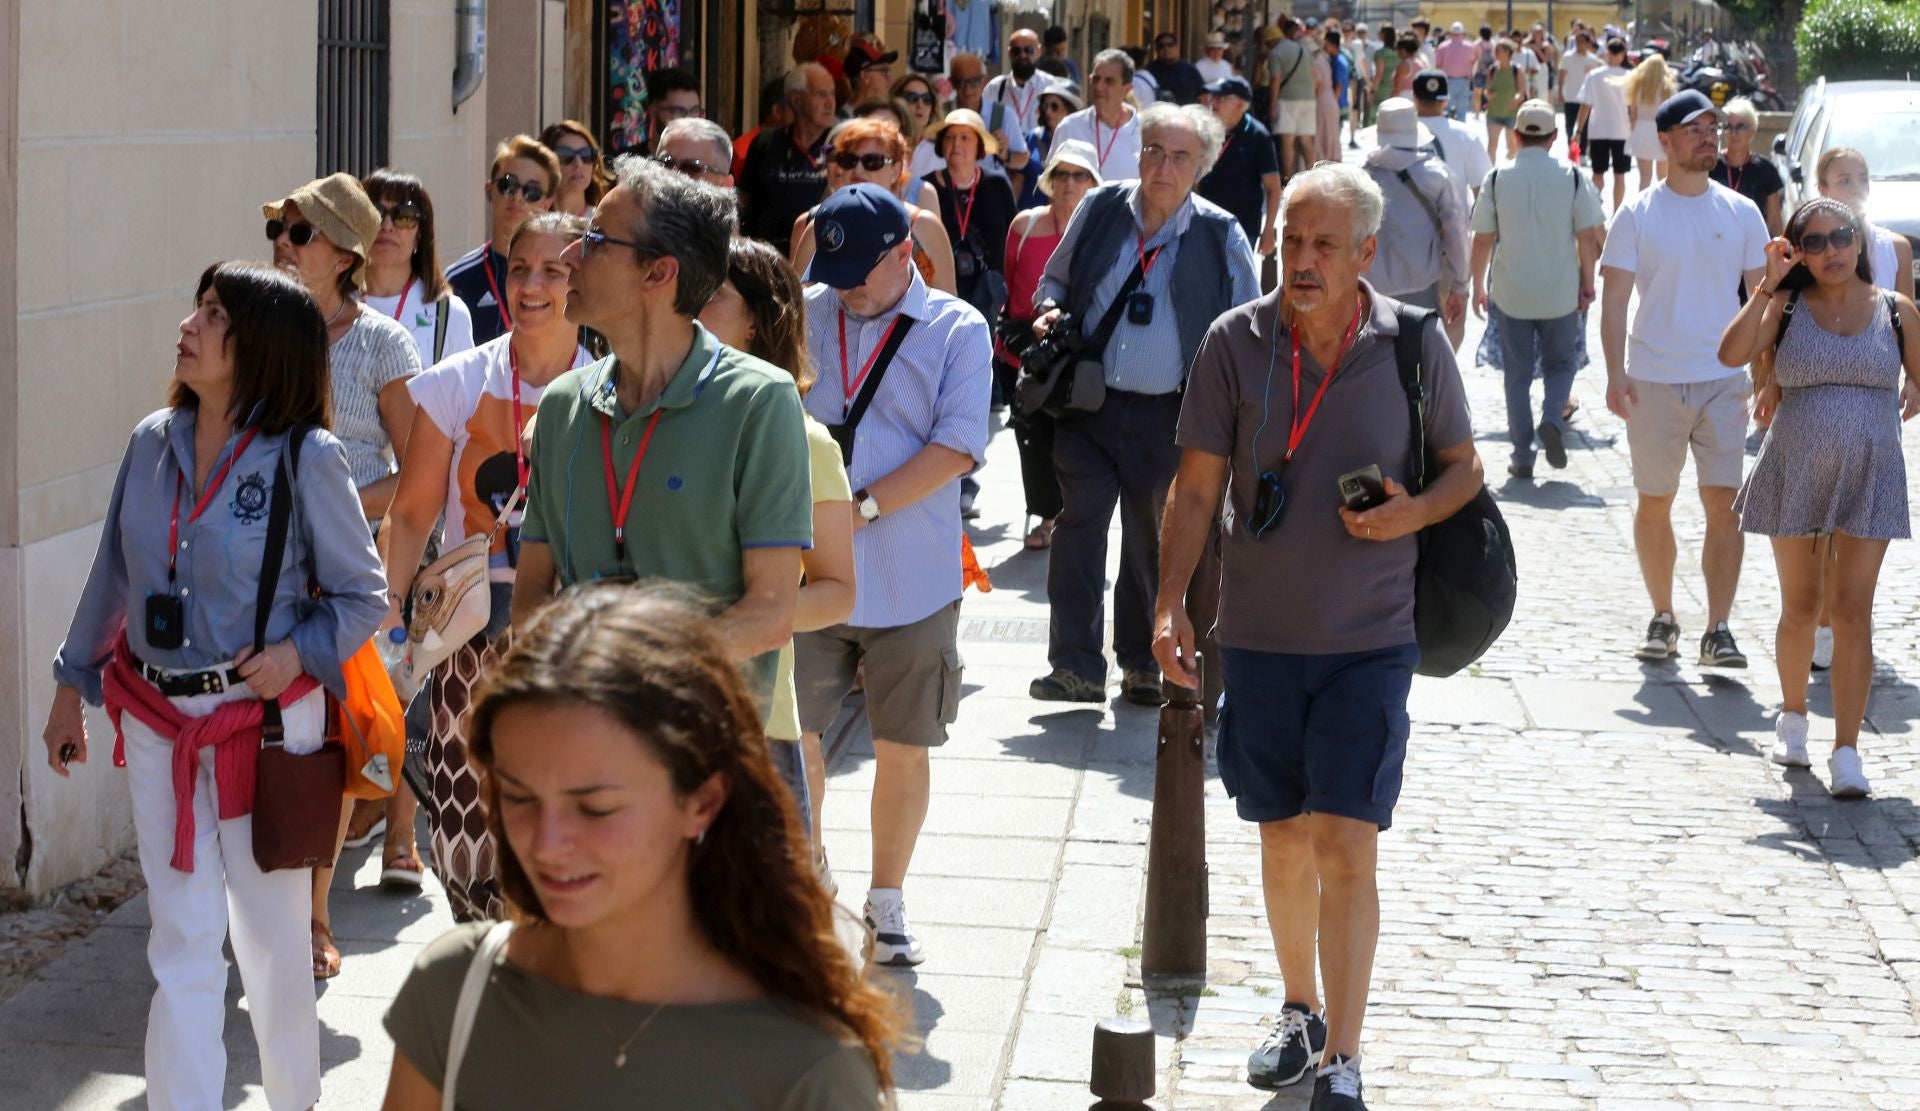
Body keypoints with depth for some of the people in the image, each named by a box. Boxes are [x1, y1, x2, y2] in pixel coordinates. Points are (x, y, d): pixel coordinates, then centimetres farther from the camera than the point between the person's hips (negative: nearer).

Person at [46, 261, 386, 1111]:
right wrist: (71, 688, 17)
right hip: (157, 720, 3)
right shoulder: (152, 443, 0)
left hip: (265, 718, -3)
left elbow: (361, 593, -4)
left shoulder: (305, 459, -12)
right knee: (181, 942, 6)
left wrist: (298, 651, -20)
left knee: (270, 930, 9)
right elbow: (113, 576, 11)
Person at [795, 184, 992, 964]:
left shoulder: (956, 330, -1)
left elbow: (955, 448, -9)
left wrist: (863, 507, -16)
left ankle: (887, 901, 23)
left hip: (913, 578, -1)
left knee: (904, 748, 7)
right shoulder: (802, 316, 7)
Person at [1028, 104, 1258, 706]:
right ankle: (1077, 666, -4)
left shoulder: (1220, 235, -3)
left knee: (1152, 541, 11)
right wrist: (1050, 311, -5)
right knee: (1078, 528, -7)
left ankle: (1142, 665, 25)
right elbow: (1056, 280, 17)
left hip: (1168, 414, -1)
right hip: (1090, 405, 1)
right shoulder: (1100, 209, 1)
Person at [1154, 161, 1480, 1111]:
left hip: (1369, 639, -2)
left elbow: (1462, 465, 7)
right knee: (1283, 839, 14)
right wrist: (1170, 605, -9)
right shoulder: (1235, 343, -4)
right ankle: (1301, 1011, 36)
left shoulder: (1413, 345, -5)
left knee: (1344, 845, -9)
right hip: (1259, 634, 2)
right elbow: (1196, 487, 1)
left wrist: (1415, 512, -15)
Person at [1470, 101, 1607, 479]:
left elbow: (1483, 239, -2)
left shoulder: (1498, 178, -5)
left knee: (1518, 373, 10)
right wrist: (1587, 283, 8)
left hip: (1511, 293, 0)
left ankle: (1522, 455, 10)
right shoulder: (1572, 177, -6)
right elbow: (1588, 237, -4)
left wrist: (1479, 285, 10)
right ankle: (1553, 419, -9)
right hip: (1561, 292, 0)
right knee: (1561, 363, 18)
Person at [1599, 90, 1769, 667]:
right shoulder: (1637, 215, 0)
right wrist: (1616, 373, -12)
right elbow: (1614, 299, -1)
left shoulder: (1741, 213, 5)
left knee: (1724, 505, -7)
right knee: (1654, 505, 8)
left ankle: (1718, 630, -6)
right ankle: (1663, 619, 22)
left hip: (1724, 381, 1)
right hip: (1654, 381, -1)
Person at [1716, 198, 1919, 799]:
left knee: (1852, 611, -7)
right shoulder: (1787, 305, 0)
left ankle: (1846, 753, -5)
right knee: (1801, 608, 11)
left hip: (1868, 481, 0)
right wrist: (1769, 283, -16)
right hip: (1795, 475, 1)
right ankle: (1793, 715, 36)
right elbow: (1732, 354, -15)